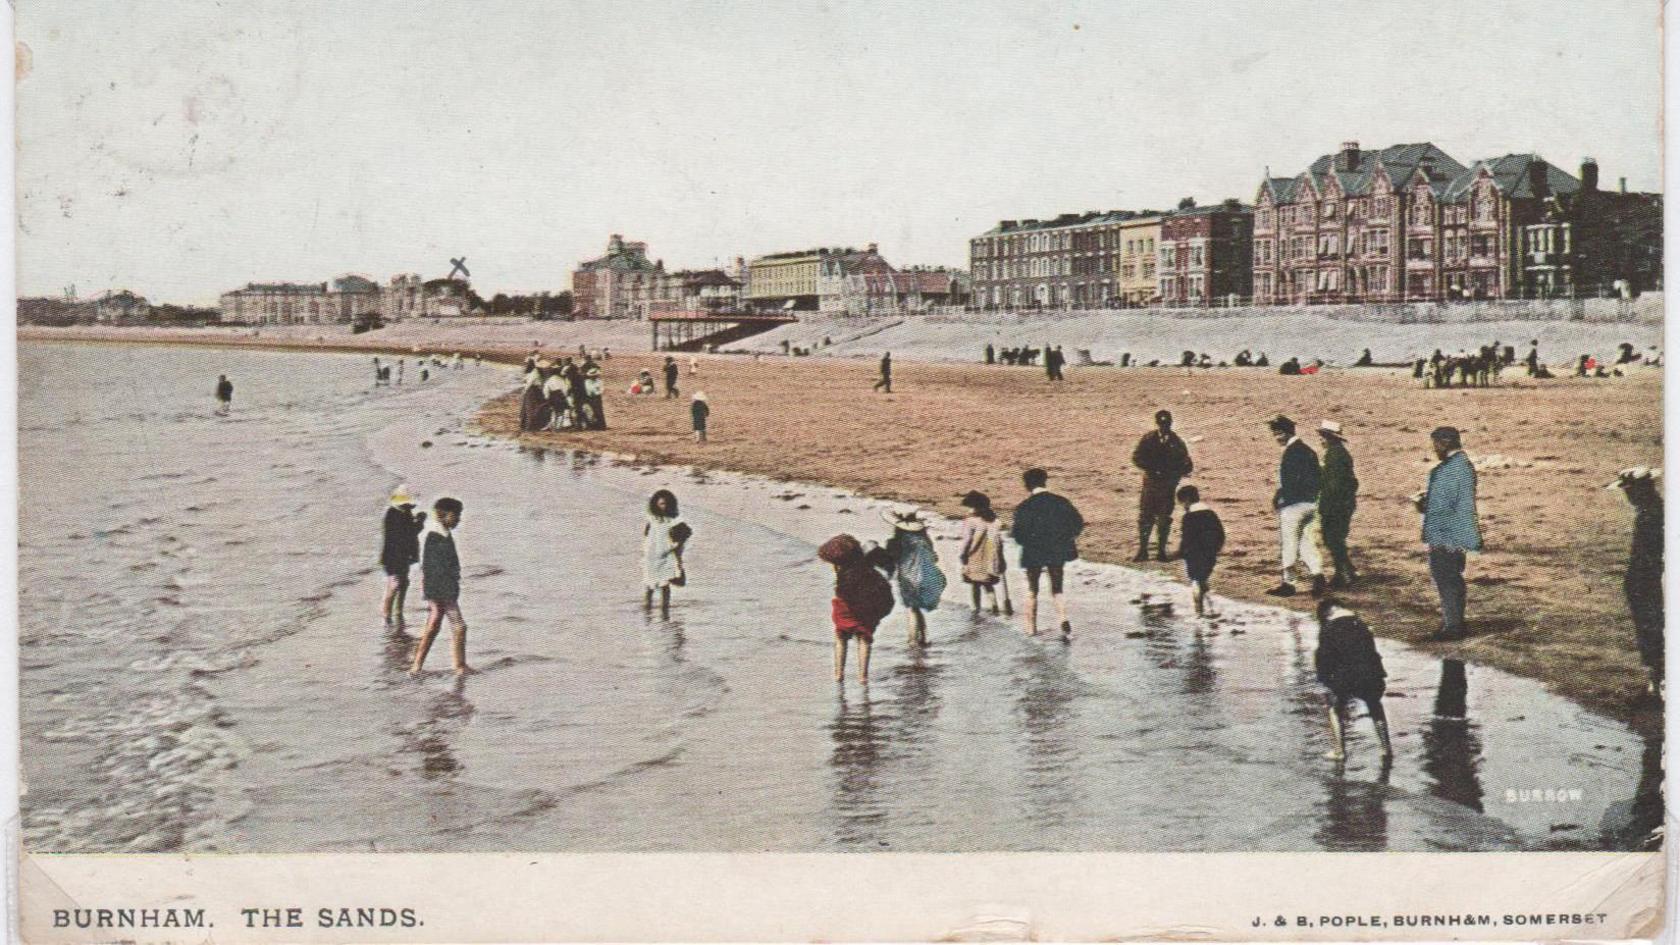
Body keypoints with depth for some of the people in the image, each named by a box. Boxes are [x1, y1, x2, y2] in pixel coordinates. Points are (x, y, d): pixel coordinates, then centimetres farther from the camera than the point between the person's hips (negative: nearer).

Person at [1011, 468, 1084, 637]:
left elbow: (1019, 535, -17)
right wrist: (1063, 538, 10)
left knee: (1032, 590, 16)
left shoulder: (1024, 508, -15)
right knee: (1057, 589, 16)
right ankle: (1063, 619, -7)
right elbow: (1078, 524, -1)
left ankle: (1031, 628, 22)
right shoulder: (1061, 502, -5)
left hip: (1034, 554, -2)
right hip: (1058, 553, 2)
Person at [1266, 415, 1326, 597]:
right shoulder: (1308, 451, 13)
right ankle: (1317, 573, -3)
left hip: (1293, 505, -9)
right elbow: (1316, 479, 15)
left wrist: (1277, 499, -10)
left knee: (1289, 544, 0)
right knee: (1305, 541, 12)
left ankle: (1288, 583, 6)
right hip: (1310, 504, 9)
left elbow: (1290, 481, -21)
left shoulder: (1292, 452, -16)